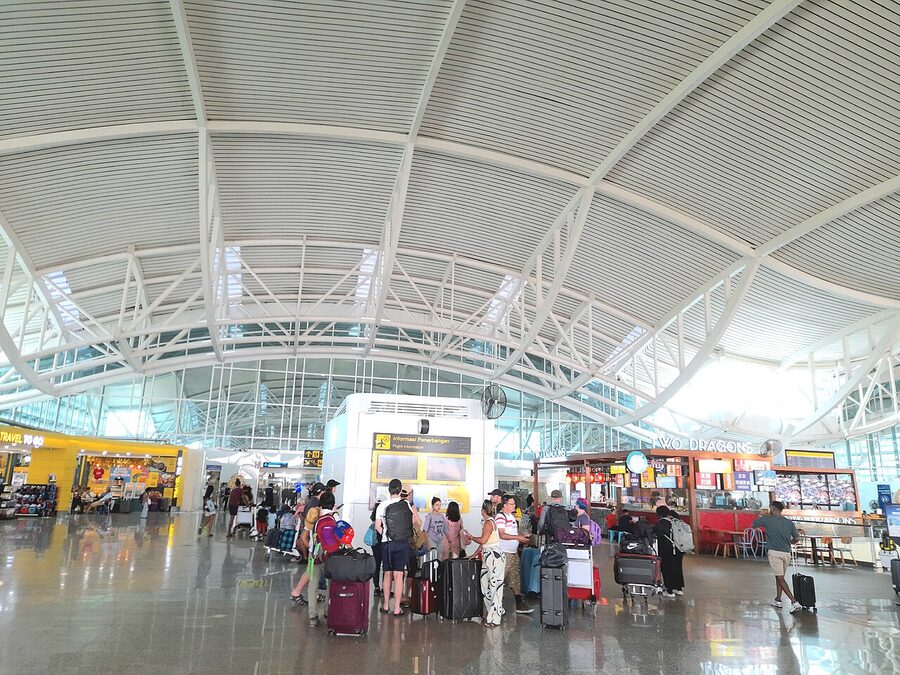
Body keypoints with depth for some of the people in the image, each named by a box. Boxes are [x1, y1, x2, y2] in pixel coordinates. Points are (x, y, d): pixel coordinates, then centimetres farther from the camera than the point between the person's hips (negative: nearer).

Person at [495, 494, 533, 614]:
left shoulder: (512, 516, 14)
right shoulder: (500, 517, -15)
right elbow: (502, 535, -21)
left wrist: (522, 536, 7)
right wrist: (518, 537, -20)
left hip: (514, 553, 9)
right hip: (504, 553, -9)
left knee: (515, 580, 13)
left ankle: (519, 604, 18)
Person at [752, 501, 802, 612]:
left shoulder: (767, 519, -3)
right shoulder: (789, 522, 7)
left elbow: (752, 525, 10)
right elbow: (797, 538, 6)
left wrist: (760, 517, 28)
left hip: (775, 552, -5)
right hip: (787, 553, 5)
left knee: (780, 578, -4)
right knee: (779, 577, 19)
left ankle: (794, 602, -14)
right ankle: (778, 601, 25)